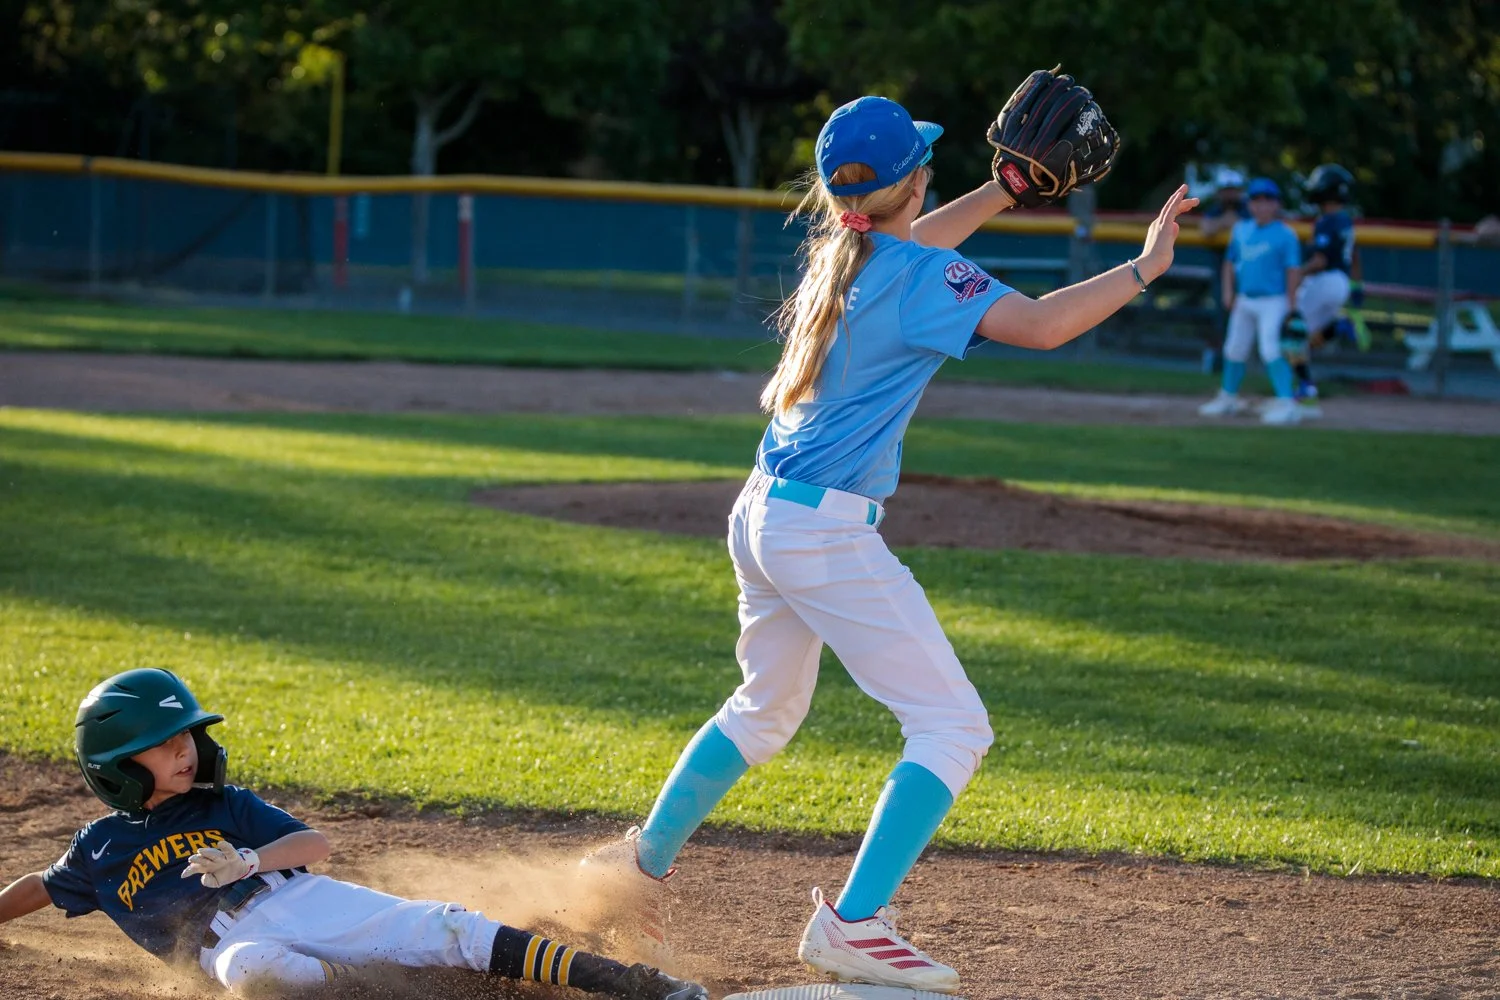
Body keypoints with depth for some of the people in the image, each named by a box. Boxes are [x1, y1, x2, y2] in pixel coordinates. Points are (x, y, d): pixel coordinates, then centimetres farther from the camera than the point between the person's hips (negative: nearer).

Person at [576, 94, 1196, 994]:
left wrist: (1007, 187, 30)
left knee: (765, 714, 29)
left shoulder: (838, 253, 9)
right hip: (829, 532, -9)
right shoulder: (919, 275, -16)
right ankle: (853, 922, -13)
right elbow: (1040, 325, -24)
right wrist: (1145, 268, -17)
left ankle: (642, 862, 36)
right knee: (955, 727, -6)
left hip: (764, 516, 9)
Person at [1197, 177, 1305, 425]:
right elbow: (1230, 263, 17)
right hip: (1244, 301, 7)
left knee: (1271, 351, -19)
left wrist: (1290, 306, -16)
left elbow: (1292, 272, -12)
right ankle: (1228, 398, 32)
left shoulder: (1285, 235, -9)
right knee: (1234, 349, 15)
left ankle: (1287, 403, -20)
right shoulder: (1241, 230, 8)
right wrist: (1228, 291, 4)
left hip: (1273, 302, -7)